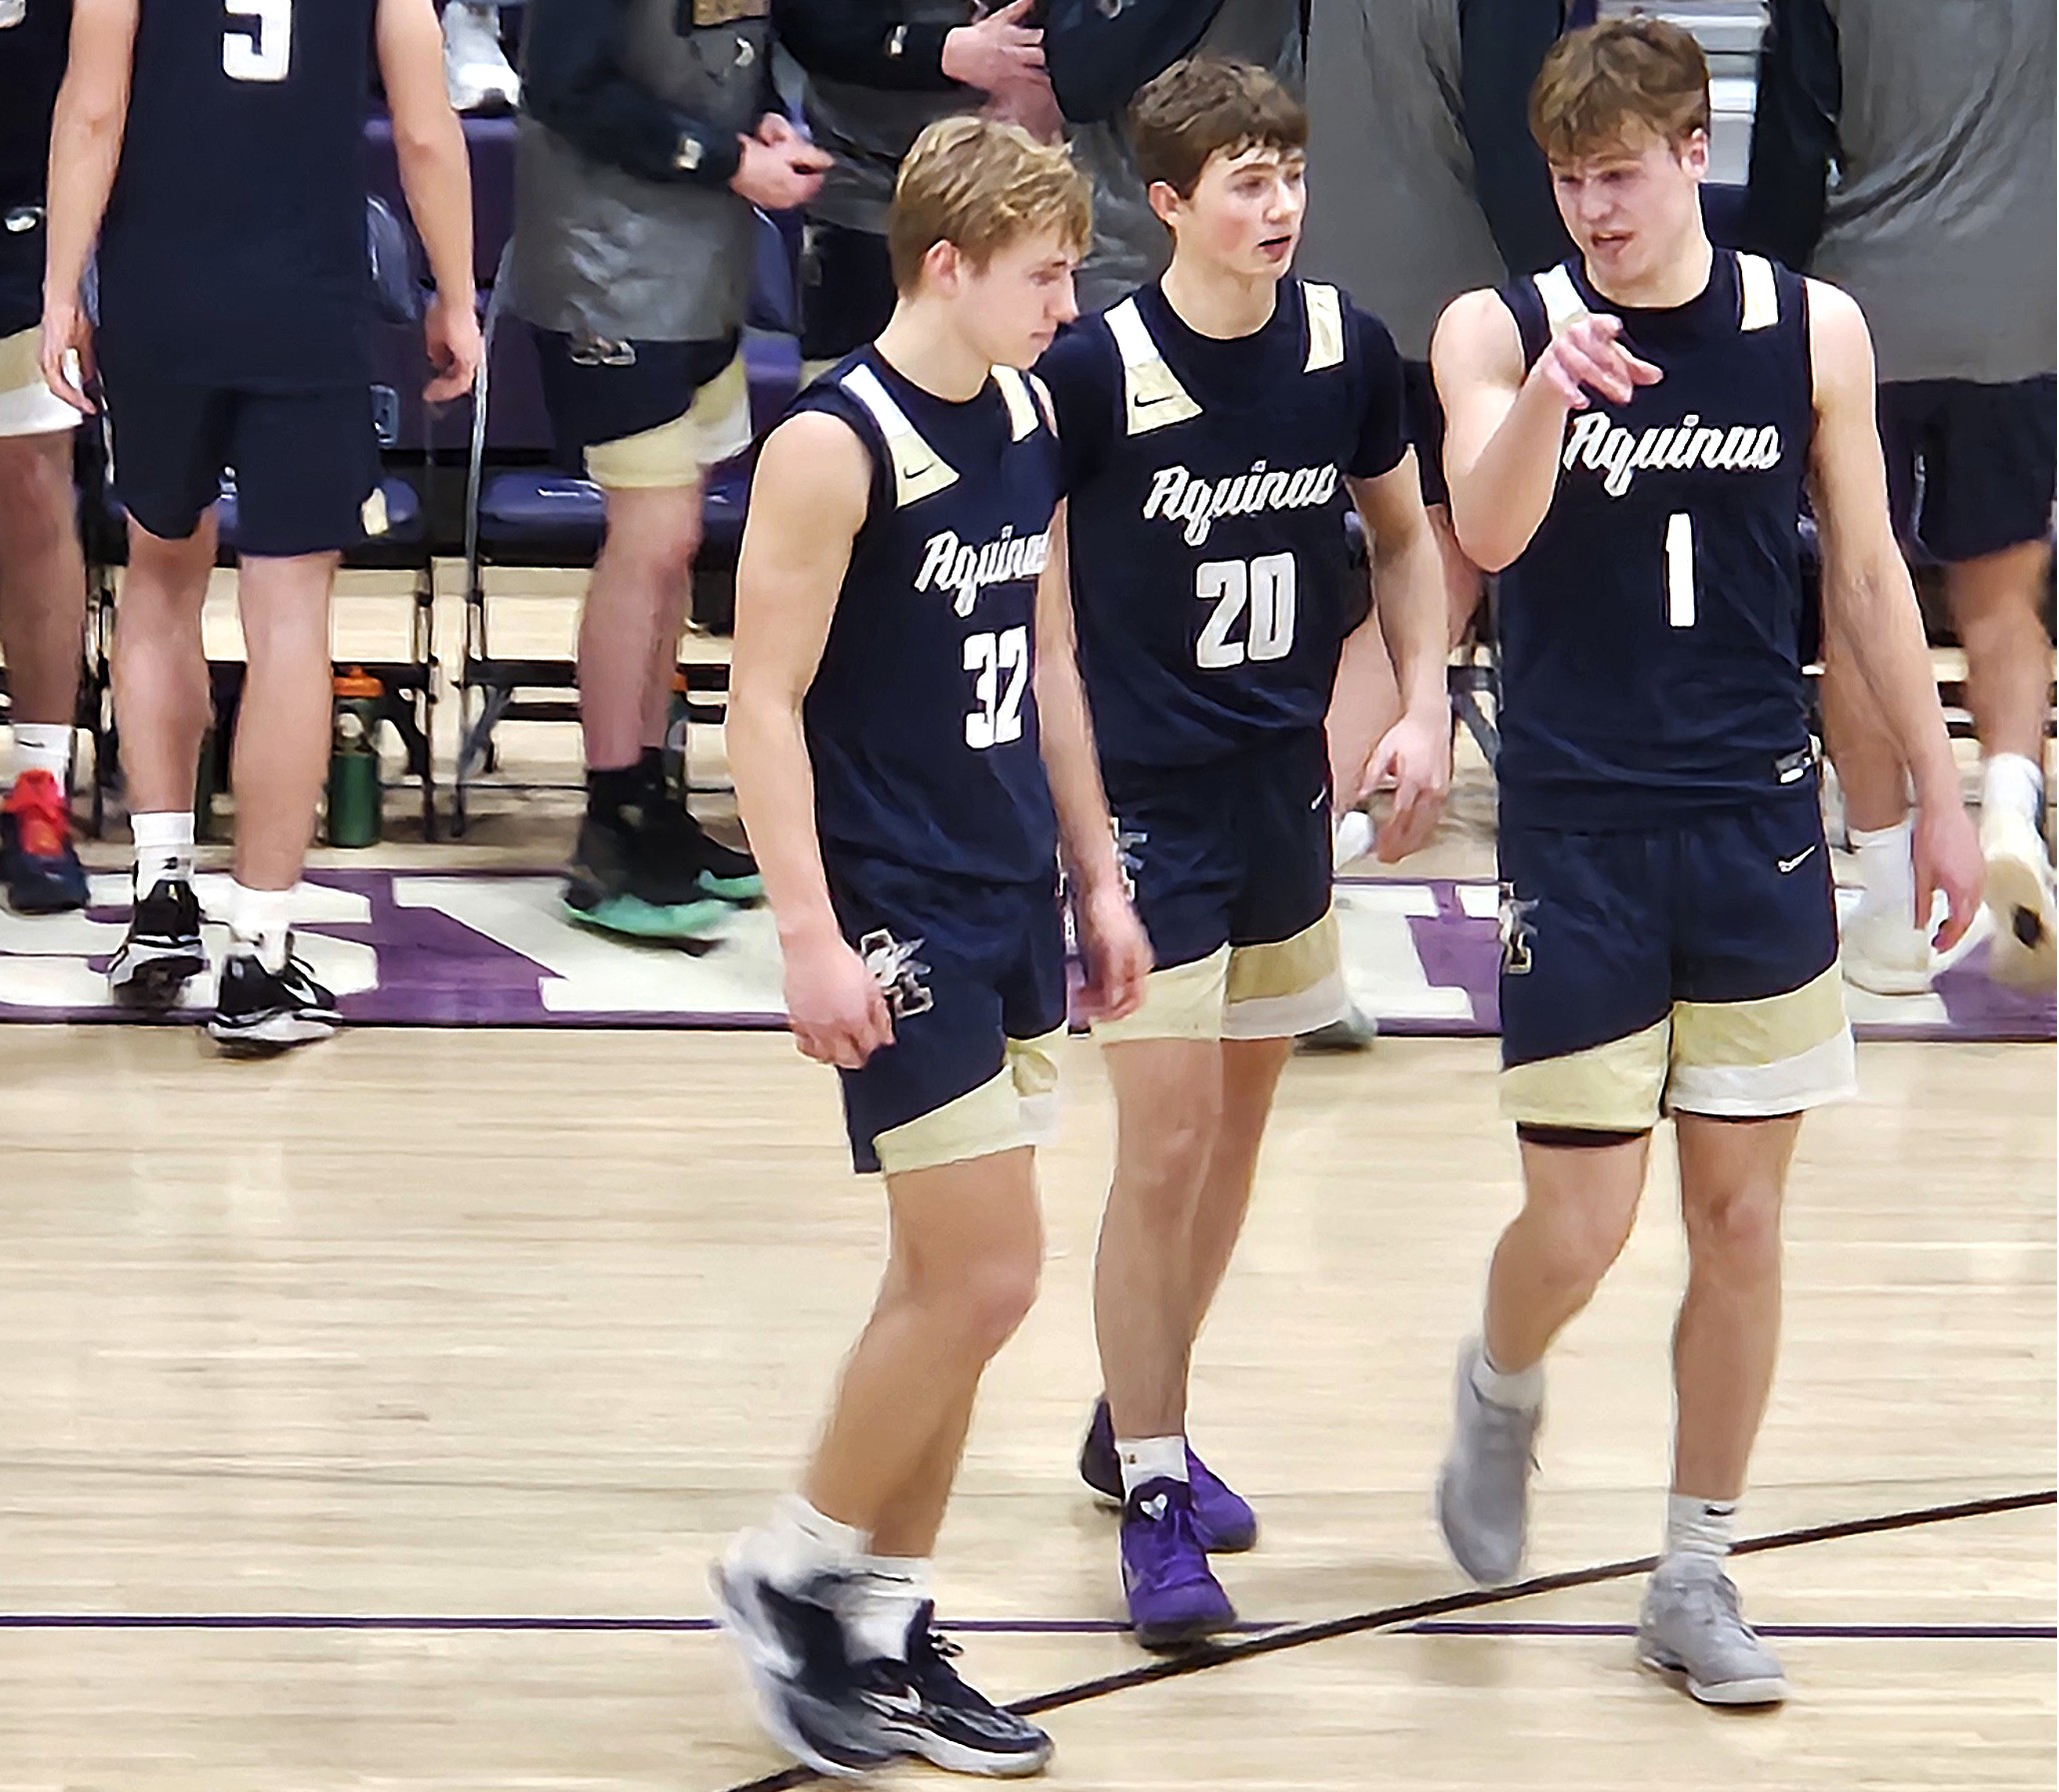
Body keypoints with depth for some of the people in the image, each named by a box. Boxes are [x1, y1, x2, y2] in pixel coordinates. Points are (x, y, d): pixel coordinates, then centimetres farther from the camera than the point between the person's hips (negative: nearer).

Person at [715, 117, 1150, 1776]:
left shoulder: (1031, 425, 9)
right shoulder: (834, 448, -15)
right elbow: (766, 701, -16)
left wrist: (1097, 876, 18)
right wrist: (810, 935, -20)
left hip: (1012, 903, 8)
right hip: (897, 918, -8)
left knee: (950, 1283, 10)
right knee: (981, 1278, -9)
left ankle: (885, 1635, 19)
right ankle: (792, 1574, 8)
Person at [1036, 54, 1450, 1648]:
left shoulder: (1347, 349, -2)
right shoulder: (1096, 369, -16)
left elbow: (1406, 535, 14)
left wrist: (1423, 707, 3)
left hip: (1289, 784, 6)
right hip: (1145, 799, -5)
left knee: (1239, 1129, 16)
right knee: (1166, 1146, -8)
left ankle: (1142, 1425, 35)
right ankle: (1152, 1509, 0)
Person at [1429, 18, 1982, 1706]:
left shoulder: (1812, 331, 1)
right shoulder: (1500, 331, -5)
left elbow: (1867, 572, 9)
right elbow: (1487, 534, -21)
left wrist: (1940, 790, 9)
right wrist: (1546, 393, -40)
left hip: (1759, 825, 2)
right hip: (1575, 835, -2)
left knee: (1742, 1212, 6)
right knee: (1579, 1221, -4)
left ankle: (1698, 1576, 18)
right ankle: (1501, 1396, 30)